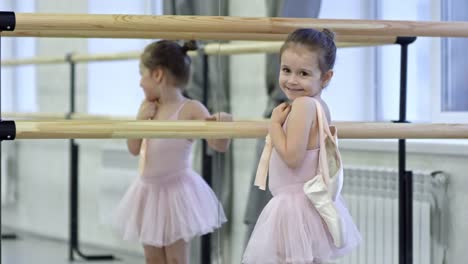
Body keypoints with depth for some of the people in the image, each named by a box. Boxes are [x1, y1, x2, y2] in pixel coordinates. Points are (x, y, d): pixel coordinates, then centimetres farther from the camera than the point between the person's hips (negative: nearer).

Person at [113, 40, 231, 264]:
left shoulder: (190, 109, -16)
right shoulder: (149, 109, 4)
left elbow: (219, 146, -22)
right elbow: (134, 149, 8)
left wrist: (223, 124, -43)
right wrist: (140, 119, -6)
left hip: (176, 191, -7)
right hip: (150, 191, 7)